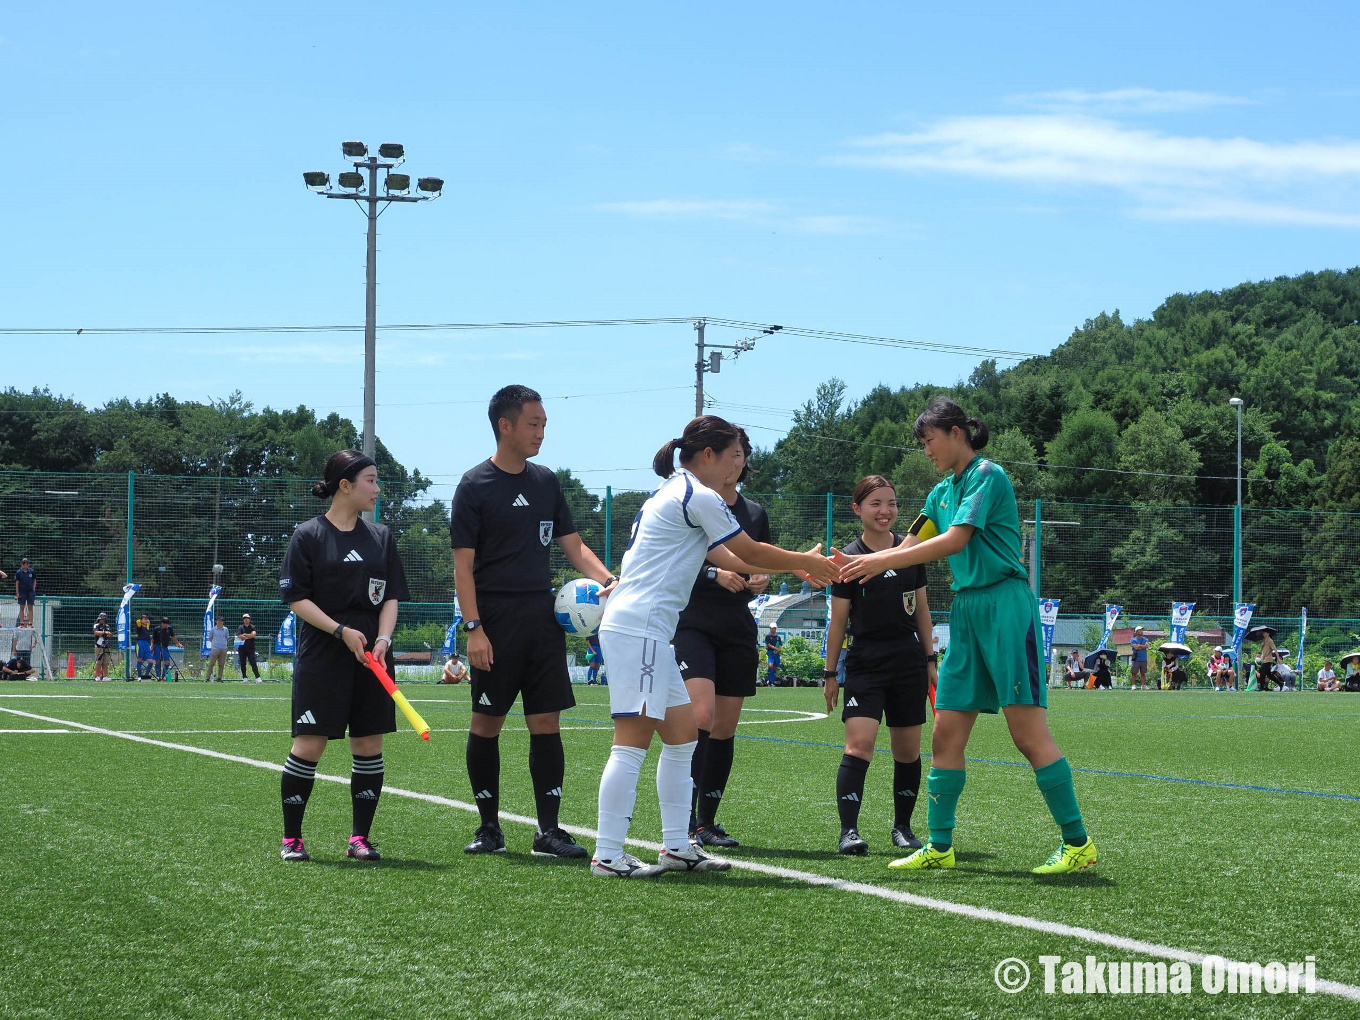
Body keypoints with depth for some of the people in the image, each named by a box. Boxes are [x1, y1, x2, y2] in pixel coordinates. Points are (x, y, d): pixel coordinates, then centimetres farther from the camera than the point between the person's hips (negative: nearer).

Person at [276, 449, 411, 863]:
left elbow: (391, 597, 10)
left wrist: (382, 638, -8)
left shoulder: (381, 537, 11)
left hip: (371, 657, 5)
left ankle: (360, 837, 12)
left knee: (369, 744, 3)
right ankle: (291, 838, 4)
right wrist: (342, 631, -14)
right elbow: (296, 598, -5)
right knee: (309, 745, -7)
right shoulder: (308, 535, -2)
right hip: (320, 657, -4)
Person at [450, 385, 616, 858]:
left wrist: (607, 579, -2)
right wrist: (473, 628, -14)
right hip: (496, 620, -5)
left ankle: (549, 830, 3)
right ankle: (489, 827, 12)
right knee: (487, 724, 1)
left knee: (547, 722, 1)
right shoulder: (475, 486, -3)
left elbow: (573, 546, 17)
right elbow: (463, 565, -6)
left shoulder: (546, 482, 13)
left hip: (543, 616, 5)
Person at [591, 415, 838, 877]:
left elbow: (727, 556, 27)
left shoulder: (673, 492, 21)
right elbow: (751, 554, -2)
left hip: (645, 631, 10)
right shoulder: (699, 497, -9)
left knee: (683, 734, 11)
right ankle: (607, 855, -11)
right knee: (633, 740, -11)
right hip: (638, 627, -10)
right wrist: (806, 562, 13)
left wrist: (799, 566, 27)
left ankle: (677, 846, 14)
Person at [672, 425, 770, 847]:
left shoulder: (755, 513, 14)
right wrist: (714, 574, -21)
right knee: (702, 714, -21)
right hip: (692, 624, -5)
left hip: (738, 630, 5)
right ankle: (686, 816, -16)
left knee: (725, 728, 5)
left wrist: (761, 582, 0)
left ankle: (707, 821, 13)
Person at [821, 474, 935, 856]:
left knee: (908, 751, 7)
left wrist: (930, 659, 13)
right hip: (865, 663, -4)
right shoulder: (849, 558, -4)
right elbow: (838, 621, 1)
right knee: (859, 743, -16)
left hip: (908, 663, 4)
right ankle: (849, 830, -16)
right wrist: (830, 673, 3)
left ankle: (902, 826, 21)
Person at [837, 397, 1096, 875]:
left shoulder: (987, 474, -6)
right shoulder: (942, 492, 19)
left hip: (1005, 605, -8)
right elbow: (907, 549, 17)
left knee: (1029, 735, -9)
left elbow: (955, 540, -15)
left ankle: (1077, 843, -3)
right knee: (946, 736, 4)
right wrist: (855, 566, 3)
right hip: (966, 611, 8)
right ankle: (939, 848, 9)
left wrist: (880, 561, -16)